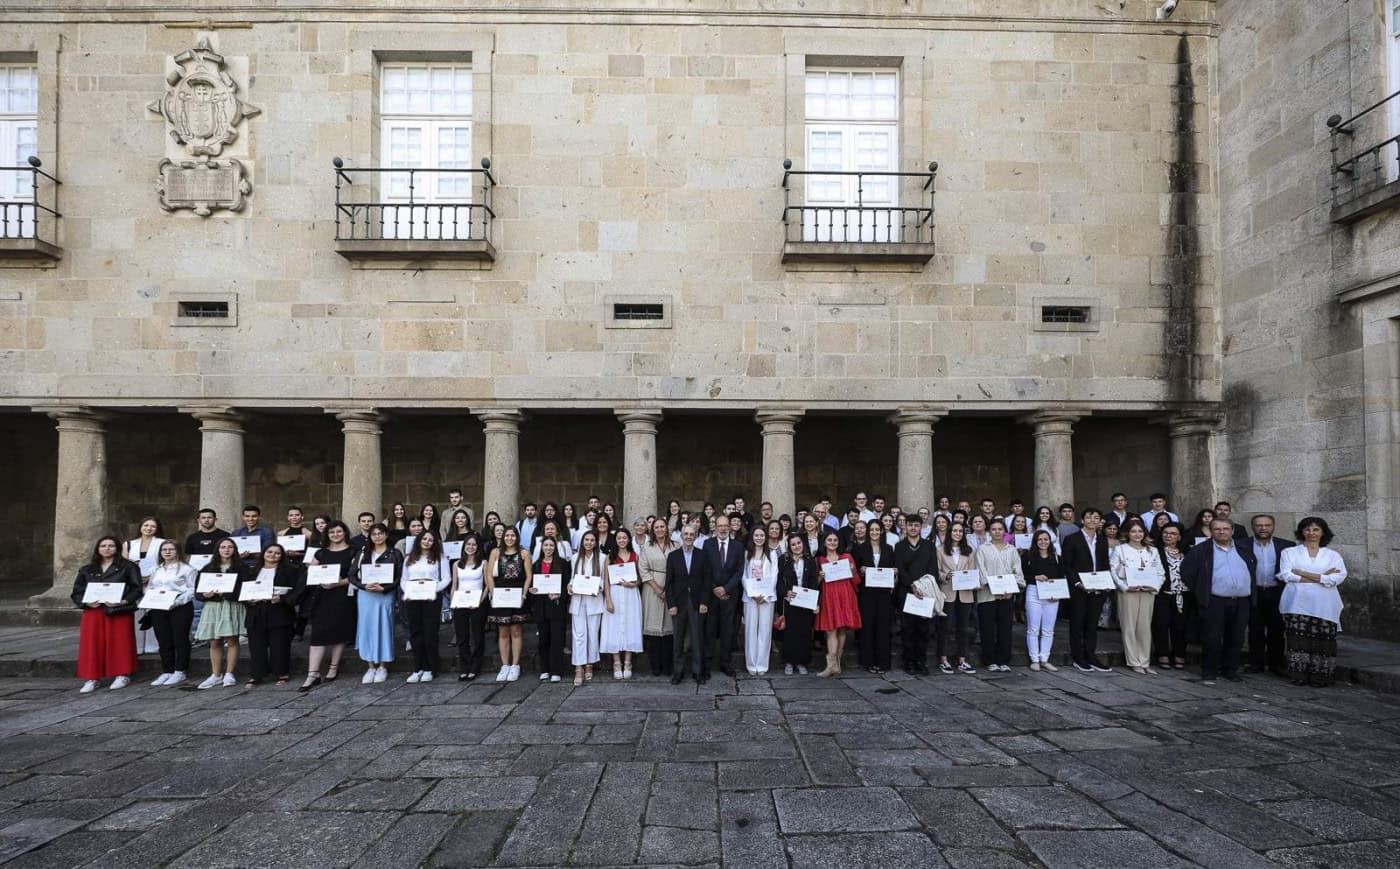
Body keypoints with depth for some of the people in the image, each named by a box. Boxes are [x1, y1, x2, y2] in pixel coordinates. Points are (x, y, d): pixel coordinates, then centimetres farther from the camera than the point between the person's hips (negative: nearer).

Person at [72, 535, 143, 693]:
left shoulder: (128, 567, 3)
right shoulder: (87, 570, 14)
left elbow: (136, 589, -4)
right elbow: (77, 592, 11)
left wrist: (123, 601, -18)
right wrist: (87, 602, -8)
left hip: (119, 612, -3)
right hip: (93, 612, 3)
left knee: (119, 643, 0)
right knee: (92, 644, -1)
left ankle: (122, 675, 11)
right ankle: (91, 679, 6)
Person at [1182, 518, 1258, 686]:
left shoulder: (1245, 550, 13)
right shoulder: (1200, 550, 0)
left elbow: (1253, 569, 24)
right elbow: (1186, 571, -1)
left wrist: (1251, 590, 16)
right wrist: (1199, 591, 0)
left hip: (1241, 602, 4)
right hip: (1214, 602, -4)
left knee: (1236, 639, 9)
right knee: (1212, 639, -4)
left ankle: (1230, 670, 22)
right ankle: (1209, 672, 4)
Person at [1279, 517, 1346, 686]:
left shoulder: (1333, 555, 13)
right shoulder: (1289, 552, 10)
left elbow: (1338, 577, -4)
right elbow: (1286, 575, -5)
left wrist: (1302, 573, -7)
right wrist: (1322, 577, -7)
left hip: (1324, 606, 1)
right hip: (1297, 604, -1)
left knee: (1322, 642, -4)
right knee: (1298, 641, -3)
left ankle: (1320, 678, 4)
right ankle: (1299, 676, 3)